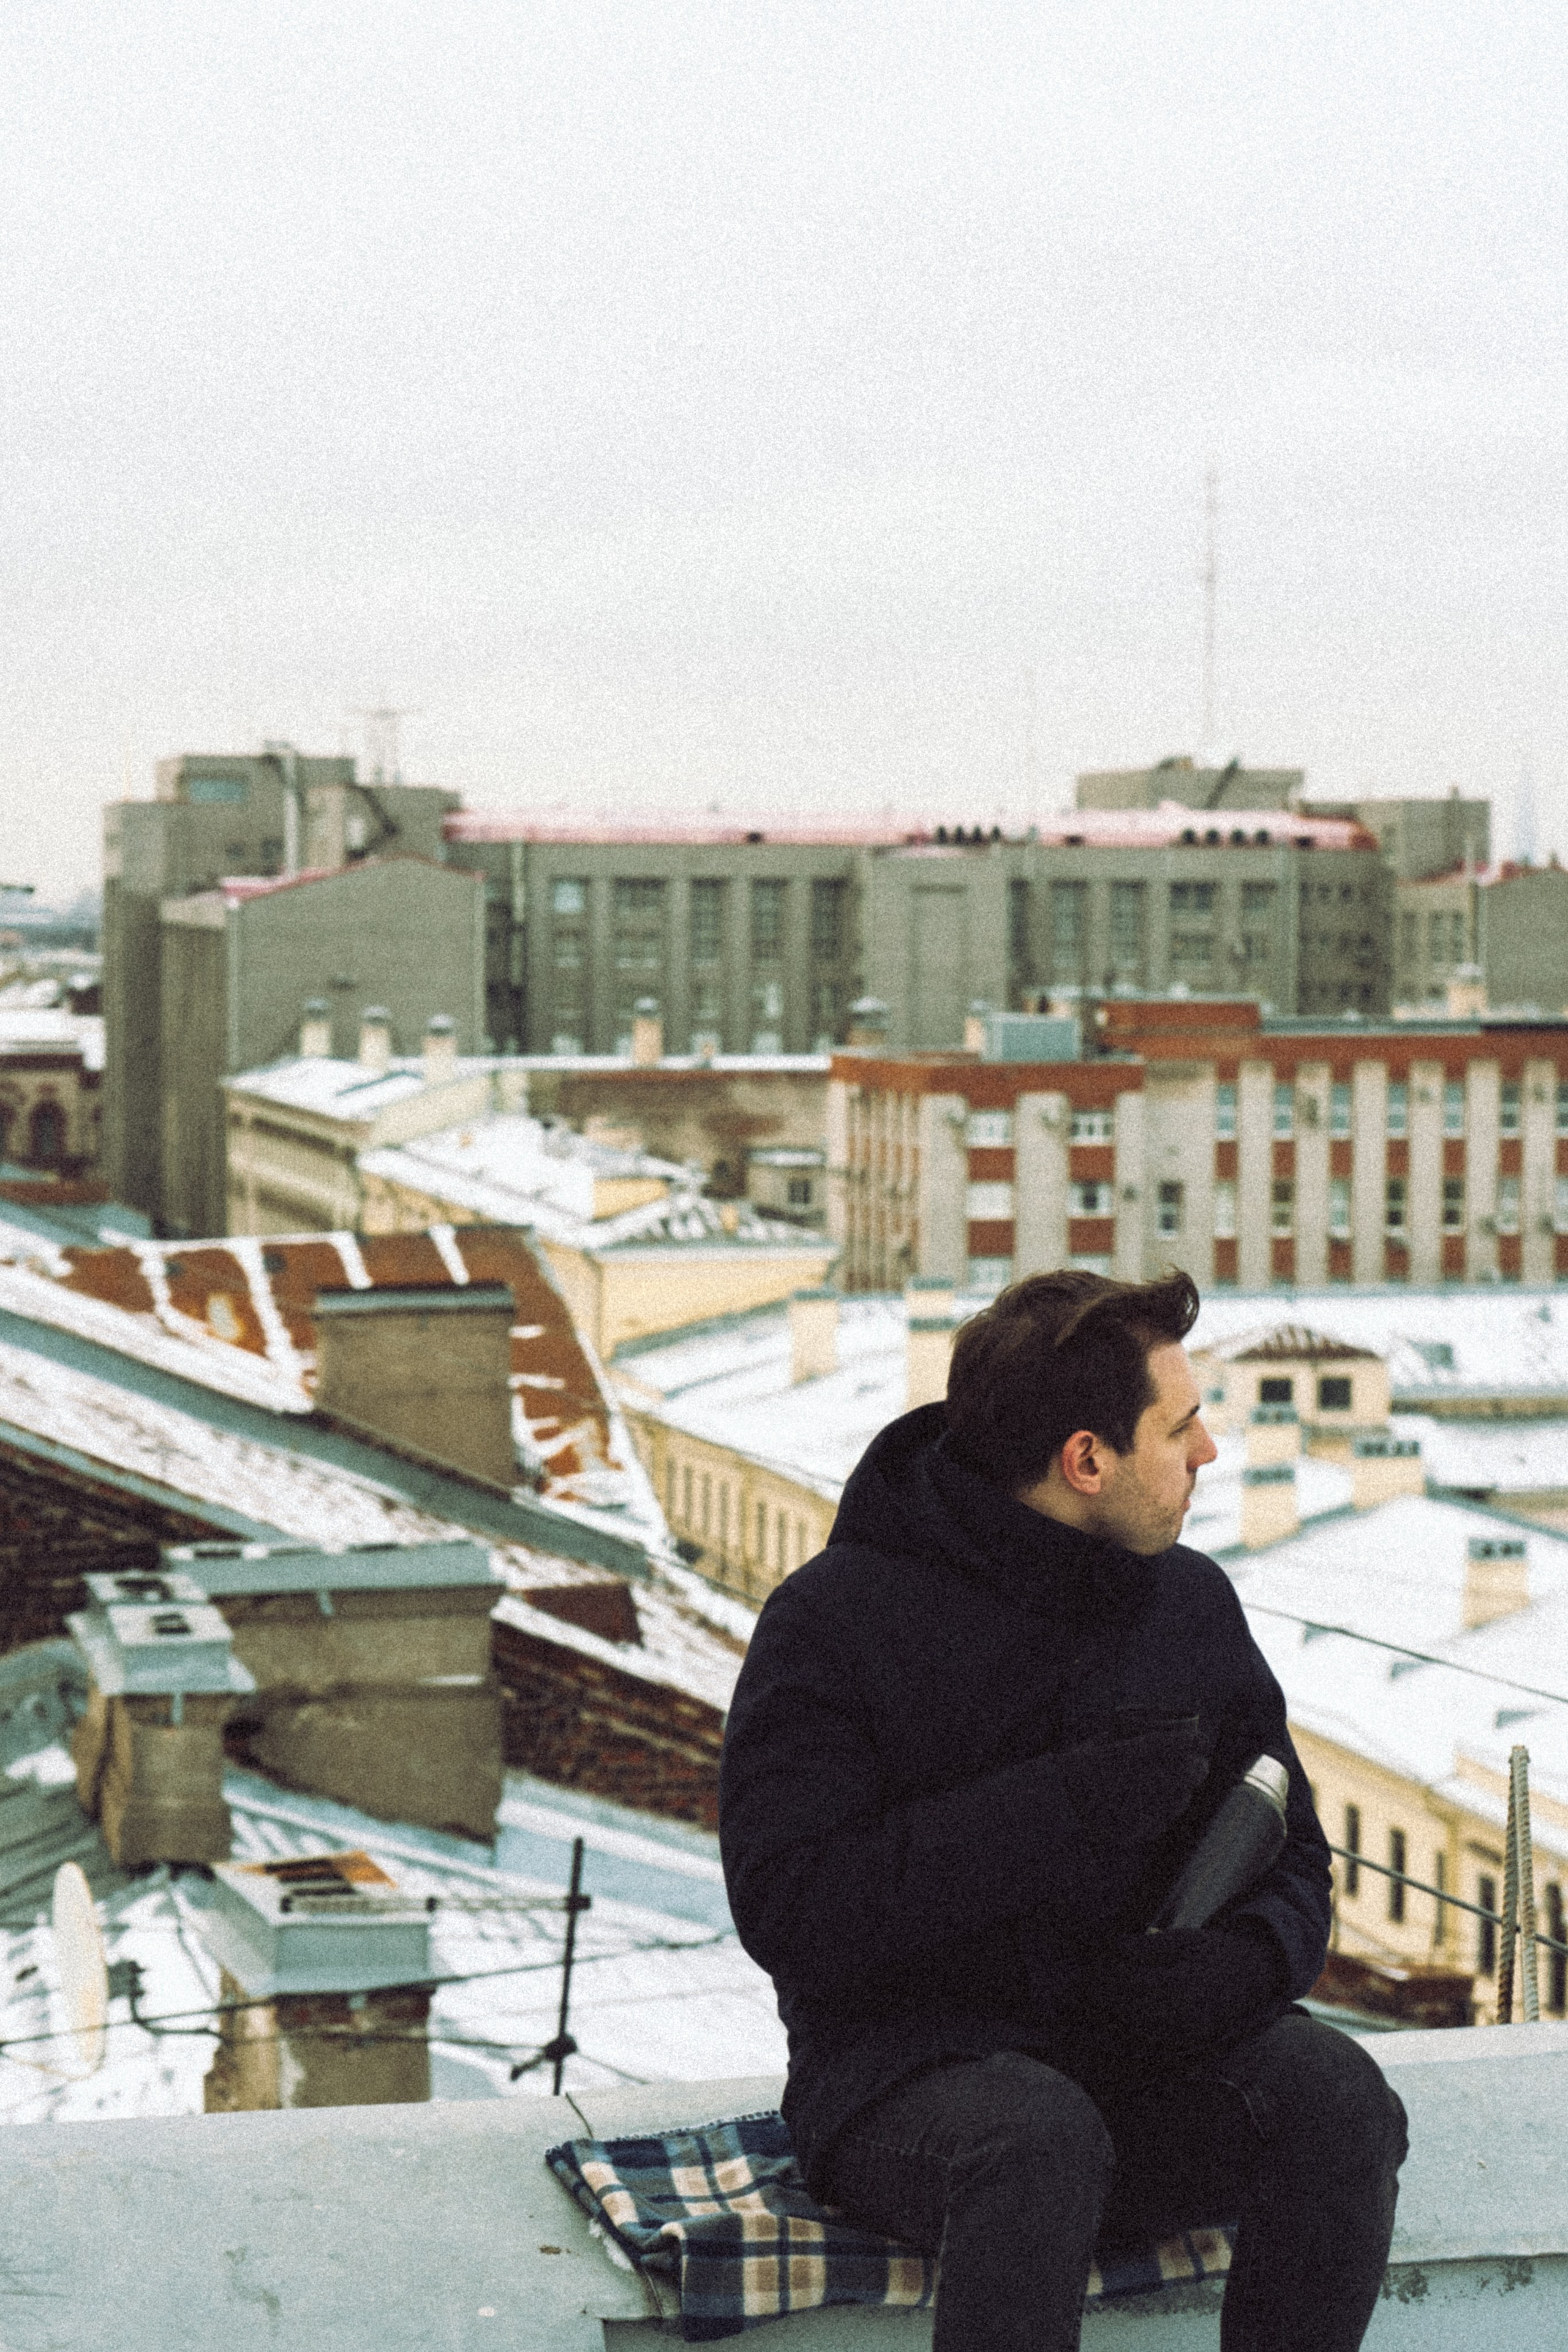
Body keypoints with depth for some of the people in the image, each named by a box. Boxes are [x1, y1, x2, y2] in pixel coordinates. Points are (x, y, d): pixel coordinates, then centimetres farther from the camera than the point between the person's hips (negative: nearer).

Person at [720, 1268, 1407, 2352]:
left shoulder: (1192, 1603, 8)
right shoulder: (836, 1616, -8)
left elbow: (1287, 1858, 12)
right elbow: (786, 1908, -16)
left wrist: (1238, 1964, -14)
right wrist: (1070, 1804, -23)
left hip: (1146, 2058, 4)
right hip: (905, 2078, -4)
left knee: (1336, 2093, -26)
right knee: (1041, 2137, -37)